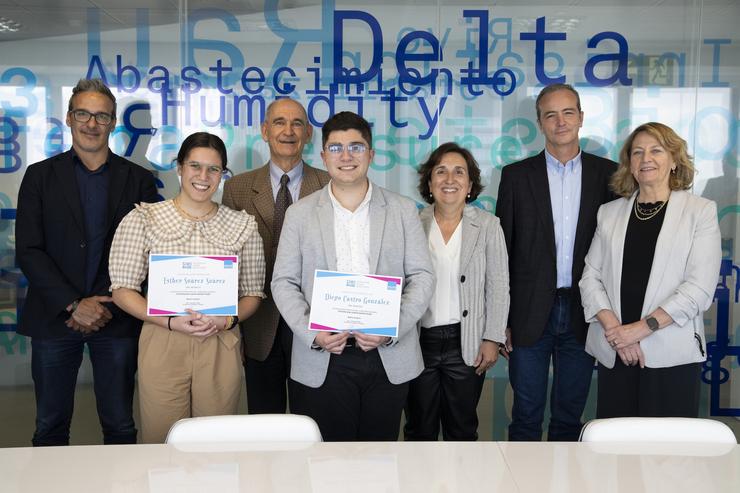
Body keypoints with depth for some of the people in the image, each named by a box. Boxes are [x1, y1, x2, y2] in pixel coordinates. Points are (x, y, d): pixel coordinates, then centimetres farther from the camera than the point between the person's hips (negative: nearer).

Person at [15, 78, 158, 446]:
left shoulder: (139, 180, 5)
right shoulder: (41, 175, 4)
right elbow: (28, 250, -3)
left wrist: (105, 306, -9)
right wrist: (74, 305, -13)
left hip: (117, 320, 0)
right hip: (55, 318, 0)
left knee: (120, 426, 8)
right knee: (50, 428, 11)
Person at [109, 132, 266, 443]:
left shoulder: (243, 225, 6)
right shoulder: (142, 220, 0)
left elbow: (253, 293, 10)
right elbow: (122, 290, -1)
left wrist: (228, 320, -10)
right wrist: (172, 322, -14)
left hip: (221, 348, 2)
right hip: (163, 345, -1)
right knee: (161, 444, 7)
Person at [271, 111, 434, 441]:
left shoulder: (403, 210, 6)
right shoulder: (299, 214, 6)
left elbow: (422, 276, 3)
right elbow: (284, 282, 4)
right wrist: (311, 333, -12)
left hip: (389, 359, 1)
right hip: (321, 360, 0)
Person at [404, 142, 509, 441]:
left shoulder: (488, 225, 0)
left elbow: (498, 287, 1)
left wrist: (493, 339, -4)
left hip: (466, 345, 0)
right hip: (417, 344, 1)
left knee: (462, 429, 13)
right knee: (419, 430, 13)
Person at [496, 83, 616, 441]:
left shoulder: (607, 173, 4)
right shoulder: (516, 175, 2)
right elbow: (502, 251, 1)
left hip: (583, 314, 1)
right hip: (531, 314, -1)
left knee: (570, 415, 14)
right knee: (526, 416, 9)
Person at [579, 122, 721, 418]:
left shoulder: (700, 212, 1)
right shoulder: (610, 213, 10)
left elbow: (699, 287, -8)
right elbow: (590, 277, 5)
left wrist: (640, 328, -14)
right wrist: (615, 329, -10)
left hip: (671, 355, -2)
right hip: (613, 353, 3)